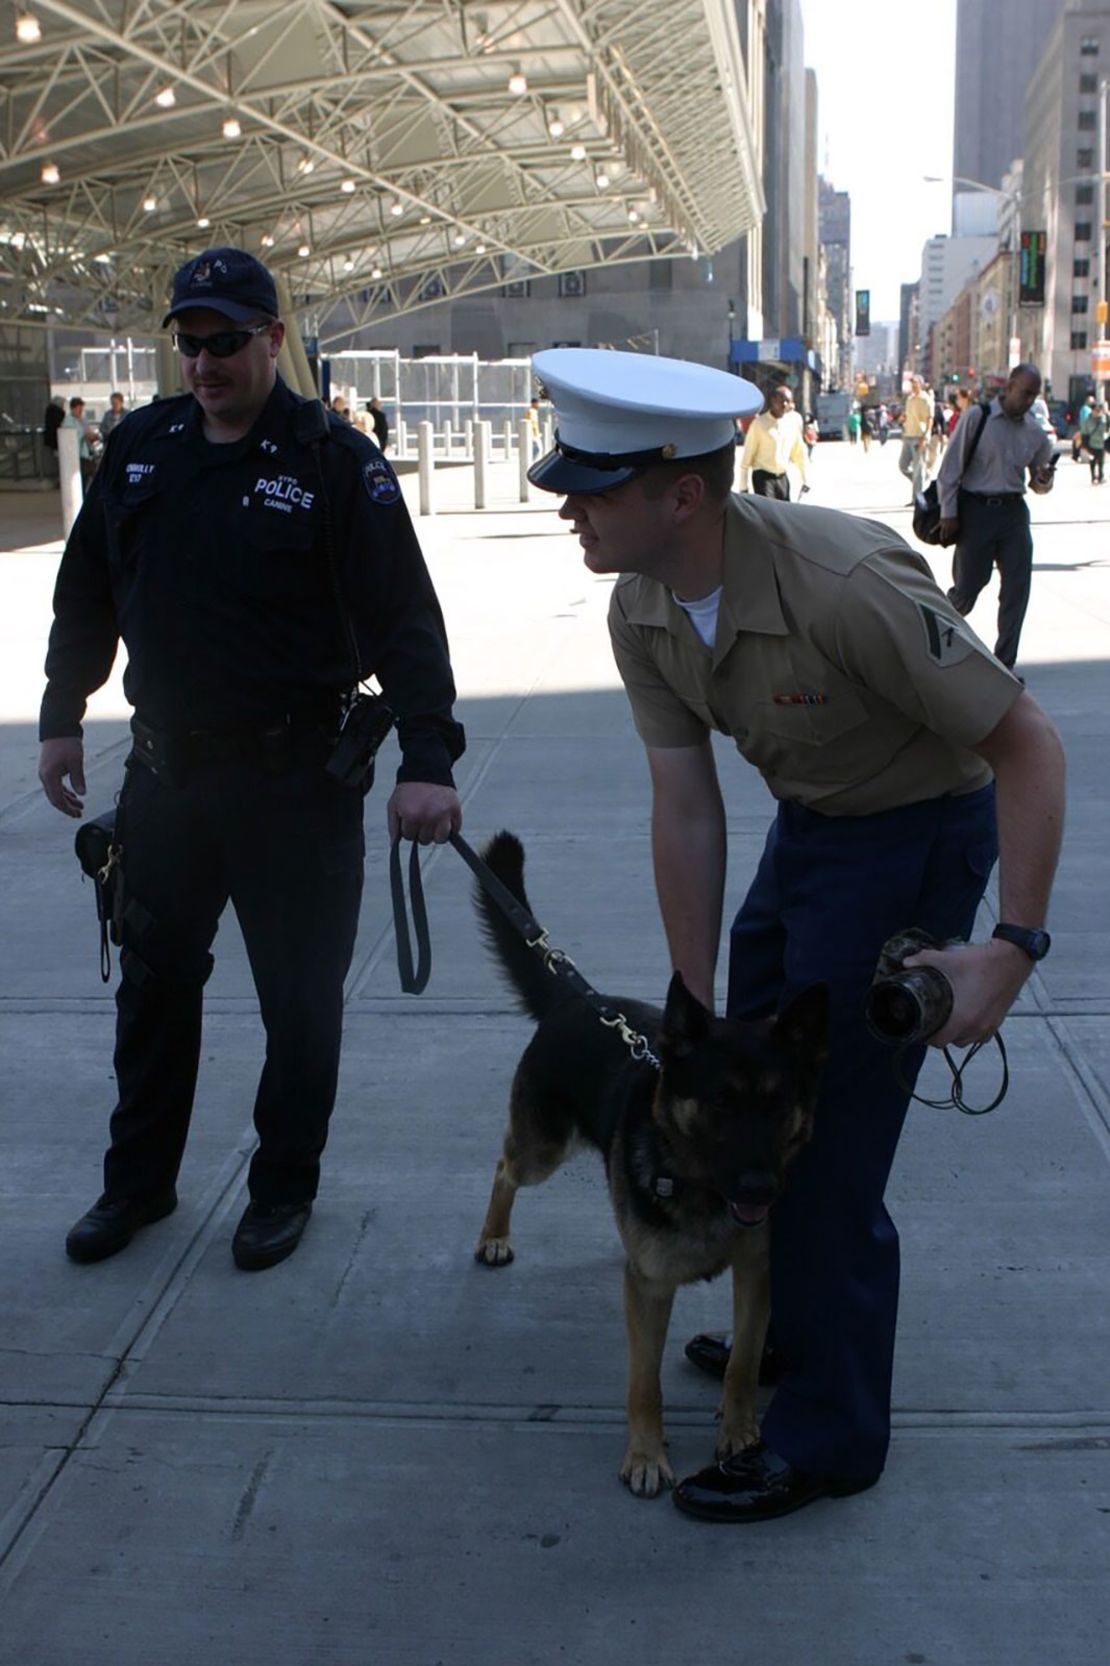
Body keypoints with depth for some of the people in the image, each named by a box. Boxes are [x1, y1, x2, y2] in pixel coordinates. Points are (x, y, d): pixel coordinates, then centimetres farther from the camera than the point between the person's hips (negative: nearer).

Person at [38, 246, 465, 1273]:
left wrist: (427, 758, -24)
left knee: (300, 996, 7)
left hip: (297, 777, -4)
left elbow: (404, 616, -15)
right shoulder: (142, 448, 5)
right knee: (154, 982, 16)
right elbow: (87, 594, 15)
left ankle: (285, 1187, 27)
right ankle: (139, 1180, 33)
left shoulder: (335, 461, -10)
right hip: (165, 768, 5)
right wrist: (62, 717, 15)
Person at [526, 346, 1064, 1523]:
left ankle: (830, 1434, 12)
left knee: (827, 1132, -6)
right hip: (806, 823, 8)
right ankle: (795, 1325, 41)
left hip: (915, 836, -8)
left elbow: (1026, 742, -27)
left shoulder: (844, 584, -35)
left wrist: (1015, 945, -32)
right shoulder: (641, 612, -12)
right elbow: (685, 812, -7)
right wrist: (698, 1014, -6)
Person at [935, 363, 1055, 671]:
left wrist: (1044, 480, -7)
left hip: (1013, 511, 4)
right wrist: (948, 514, -9)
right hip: (976, 510, -4)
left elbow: (1039, 482, 17)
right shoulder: (977, 417, -6)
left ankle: (1004, 665, 8)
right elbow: (950, 468, -5)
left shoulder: (1035, 431, 7)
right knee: (968, 587, 2)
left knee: (1017, 589, -1)